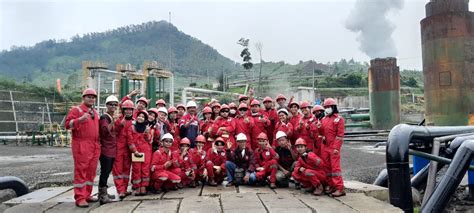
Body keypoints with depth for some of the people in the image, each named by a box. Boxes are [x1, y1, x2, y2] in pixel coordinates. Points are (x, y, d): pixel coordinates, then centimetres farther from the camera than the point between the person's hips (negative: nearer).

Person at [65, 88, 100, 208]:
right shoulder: (76, 109, -1)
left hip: (95, 146, 7)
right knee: (81, 171, -6)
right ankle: (80, 198, -2)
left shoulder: (95, 113, 21)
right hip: (81, 145, -7)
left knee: (91, 172, 9)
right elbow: (68, 124, -13)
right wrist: (80, 119, -28)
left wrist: (98, 143, 21)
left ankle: (87, 195, 18)